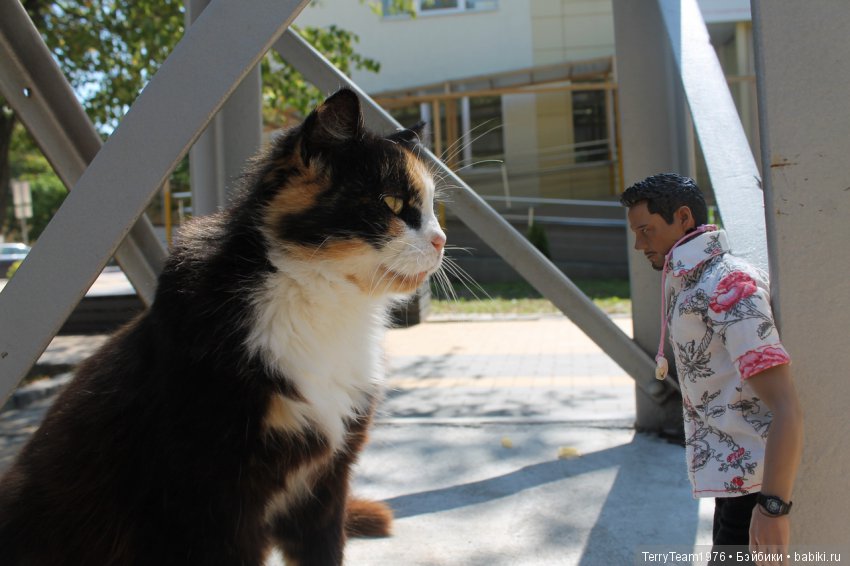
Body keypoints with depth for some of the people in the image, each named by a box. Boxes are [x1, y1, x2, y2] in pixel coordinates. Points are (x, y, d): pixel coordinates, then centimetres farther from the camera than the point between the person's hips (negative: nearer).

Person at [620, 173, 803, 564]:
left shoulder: (728, 284, -19)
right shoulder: (688, 283, 11)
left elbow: (786, 408, -25)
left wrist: (773, 505, -29)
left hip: (753, 479, -10)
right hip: (736, 473, 10)